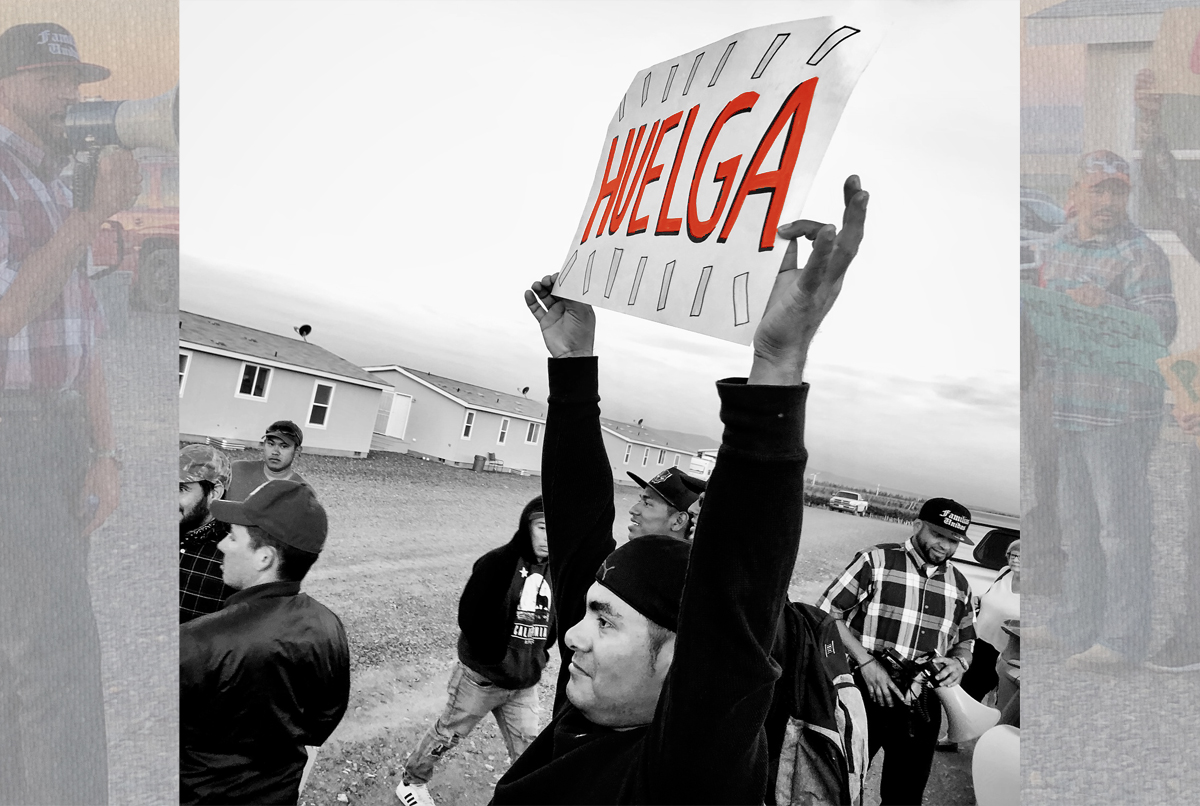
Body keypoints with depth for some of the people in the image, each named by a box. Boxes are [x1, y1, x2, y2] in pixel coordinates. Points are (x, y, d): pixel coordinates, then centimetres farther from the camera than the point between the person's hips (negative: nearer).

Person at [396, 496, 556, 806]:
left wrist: (537, 657, -1)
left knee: (526, 751, 9)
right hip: (481, 677, -4)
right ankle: (412, 781, 38)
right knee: (447, 734, 14)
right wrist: (496, 659, -14)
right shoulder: (498, 563, -18)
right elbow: (470, 616, -18)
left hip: (524, 684, 4)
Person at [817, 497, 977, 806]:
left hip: (922, 707, 5)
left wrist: (959, 662, -2)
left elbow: (965, 642, 22)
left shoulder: (960, 585, 11)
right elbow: (827, 613, -8)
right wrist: (866, 661, -17)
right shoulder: (876, 560, -5)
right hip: (866, 696, -4)